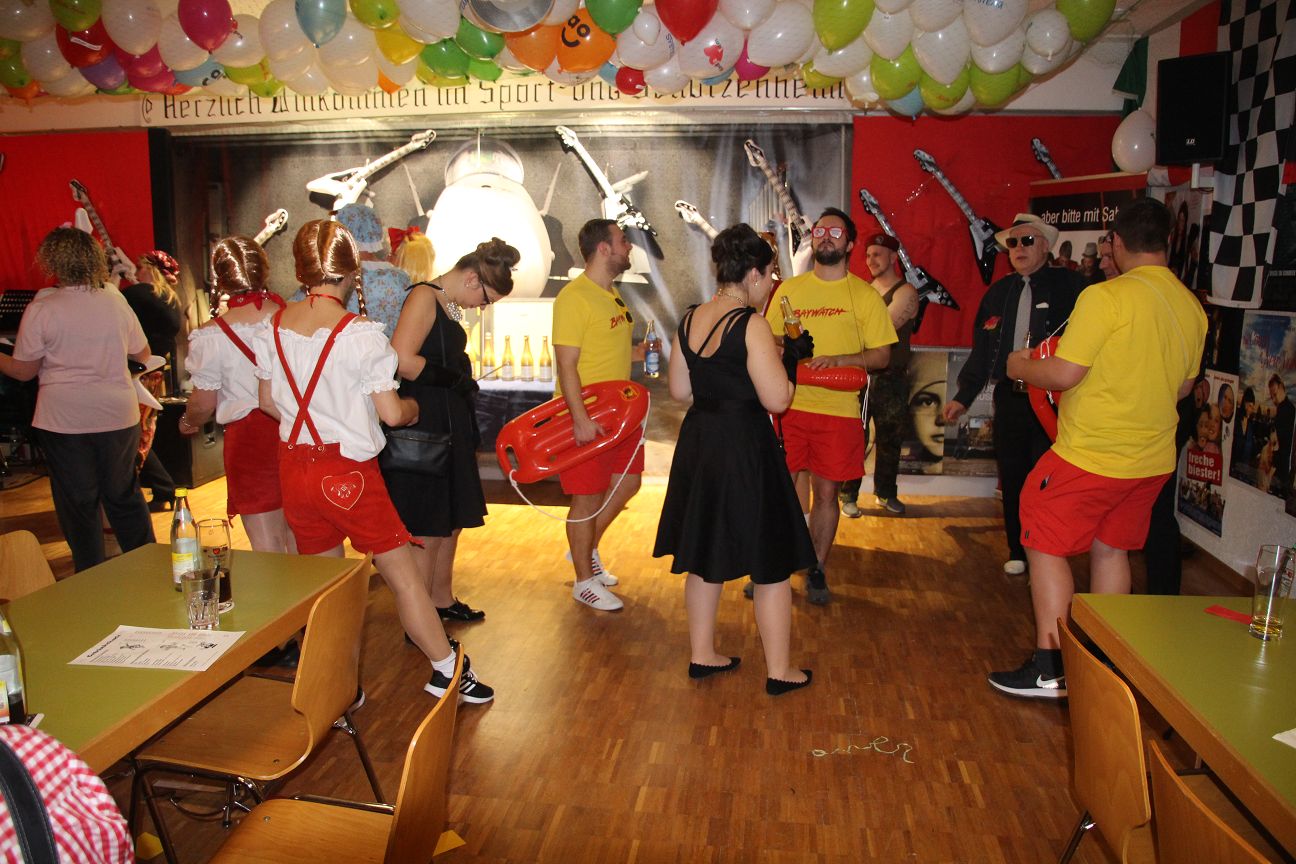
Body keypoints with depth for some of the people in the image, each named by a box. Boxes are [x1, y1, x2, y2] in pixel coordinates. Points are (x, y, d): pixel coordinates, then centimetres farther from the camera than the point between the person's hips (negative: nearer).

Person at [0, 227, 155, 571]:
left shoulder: (41, 309, -11)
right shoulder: (116, 300, 0)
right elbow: (143, 355, 11)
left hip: (65, 422, -3)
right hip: (119, 415, 3)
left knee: (78, 504, 10)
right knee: (125, 495, 17)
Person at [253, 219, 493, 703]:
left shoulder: (272, 328, 1)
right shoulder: (361, 333, -16)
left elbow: (268, 401, 11)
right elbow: (391, 413, -15)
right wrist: (413, 407, 7)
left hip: (294, 464, 6)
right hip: (347, 469, -6)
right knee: (402, 572, 5)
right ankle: (447, 671, 13)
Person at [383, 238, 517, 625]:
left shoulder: (450, 304, 14)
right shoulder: (424, 296, -14)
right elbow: (403, 361, -26)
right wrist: (456, 380, -15)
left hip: (450, 426, 10)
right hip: (424, 427, -10)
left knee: (451, 521, 18)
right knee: (426, 531, -2)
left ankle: (442, 600, 33)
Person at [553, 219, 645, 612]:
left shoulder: (613, 293, 12)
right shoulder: (574, 297, -17)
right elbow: (566, 364, -21)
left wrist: (640, 351, 6)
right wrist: (581, 419, -26)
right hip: (584, 416, -9)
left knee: (627, 482, 17)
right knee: (588, 497, 2)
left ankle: (588, 550, 36)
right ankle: (584, 581, 18)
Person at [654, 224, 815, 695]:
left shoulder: (689, 320, 4)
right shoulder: (750, 325, -18)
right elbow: (776, 399, -19)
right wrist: (791, 357, -3)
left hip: (698, 444, 7)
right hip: (745, 449, -7)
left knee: (704, 554, 19)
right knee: (770, 563, 7)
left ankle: (702, 655, 31)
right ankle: (779, 671, 18)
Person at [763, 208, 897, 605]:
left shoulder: (865, 295, 3)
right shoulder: (789, 289, 11)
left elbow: (881, 355, 0)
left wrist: (837, 360, -16)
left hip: (838, 410, -1)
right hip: (788, 405, 2)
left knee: (825, 493, 6)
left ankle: (816, 569, 22)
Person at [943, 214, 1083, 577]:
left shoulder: (1069, 285, -1)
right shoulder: (998, 292, 13)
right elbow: (981, 351, 15)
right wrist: (964, 397, 11)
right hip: (1009, 398, 4)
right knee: (1012, 479, 10)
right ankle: (1018, 552, 24)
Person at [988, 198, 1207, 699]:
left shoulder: (1106, 296, -18)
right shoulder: (1192, 307, 5)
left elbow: (1063, 375, -19)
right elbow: (1183, 387, 16)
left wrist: (1021, 366, 0)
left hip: (1091, 455, -7)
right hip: (1153, 459, 7)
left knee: (1046, 546, 5)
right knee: (1111, 549, 19)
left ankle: (1050, 669, 7)